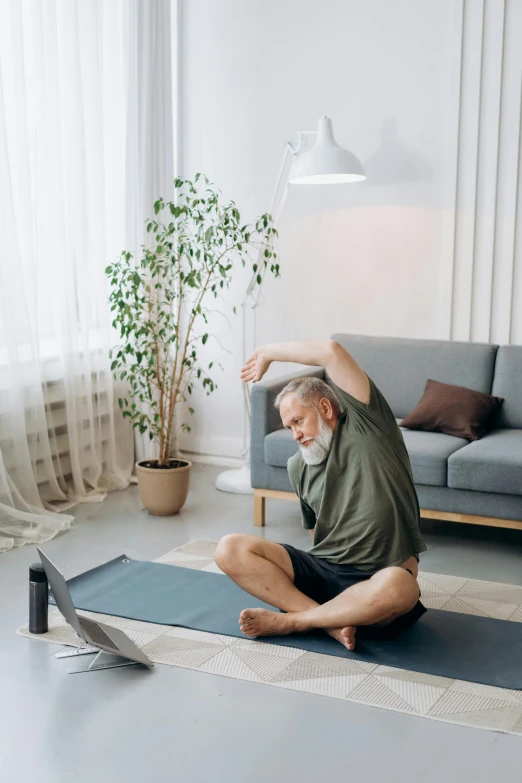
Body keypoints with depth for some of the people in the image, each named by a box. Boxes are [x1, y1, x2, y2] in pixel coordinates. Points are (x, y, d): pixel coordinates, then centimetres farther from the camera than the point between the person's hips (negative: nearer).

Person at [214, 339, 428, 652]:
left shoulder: (364, 424, -2)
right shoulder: (299, 467, 15)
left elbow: (331, 351, -12)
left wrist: (269, 352, -1)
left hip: (374, 578, -5)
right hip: (320, 568, 5)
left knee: (397, 588, -42)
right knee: (231, 550, -14)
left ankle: (289, 621, -20)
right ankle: (330, 621, -23)